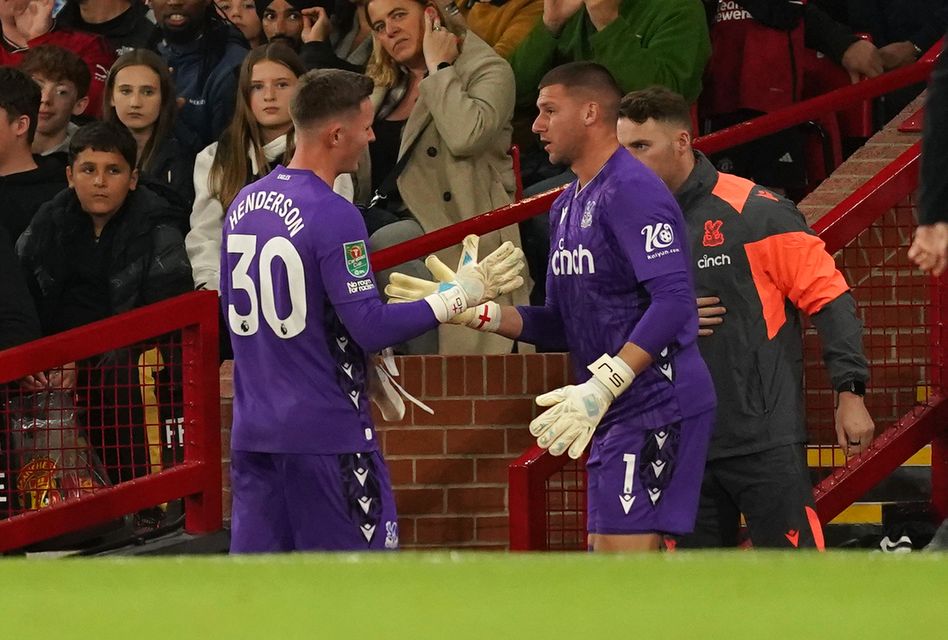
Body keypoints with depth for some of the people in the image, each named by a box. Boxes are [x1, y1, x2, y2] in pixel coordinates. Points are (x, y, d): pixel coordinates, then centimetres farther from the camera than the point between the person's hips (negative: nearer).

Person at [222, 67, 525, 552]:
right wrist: (459, 296, -10)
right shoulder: (333, 216, -15)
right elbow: (370, 327, -18)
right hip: (326, 431, -7)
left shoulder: (244, 205, 9)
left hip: (252, 431, 7)